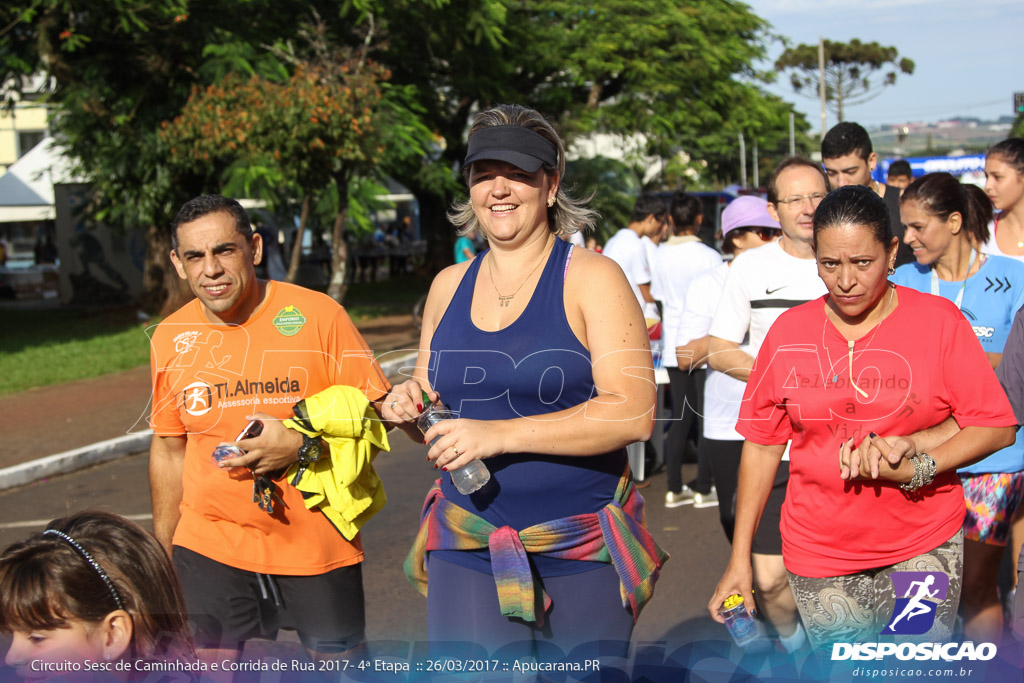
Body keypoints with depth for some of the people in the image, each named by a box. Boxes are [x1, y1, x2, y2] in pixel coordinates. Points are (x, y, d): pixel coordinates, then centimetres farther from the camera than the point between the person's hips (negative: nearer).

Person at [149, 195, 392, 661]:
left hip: (318, 546, -2)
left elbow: (375, 413, -5)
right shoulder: (170, 338, 3)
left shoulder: (318, 315, -8)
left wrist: (302, 446, -20)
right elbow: (168, 450, 13)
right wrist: (162, 556, 15)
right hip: (209, 547, 3)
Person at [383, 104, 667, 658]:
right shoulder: (449, 286, 9)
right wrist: (411, 405, -2)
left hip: (582, 556, -3)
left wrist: (501, 434, -24)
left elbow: (634, 413, -18)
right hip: (469, 551, 3)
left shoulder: (591, 278, -7)